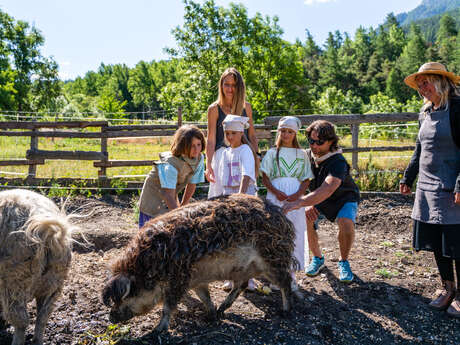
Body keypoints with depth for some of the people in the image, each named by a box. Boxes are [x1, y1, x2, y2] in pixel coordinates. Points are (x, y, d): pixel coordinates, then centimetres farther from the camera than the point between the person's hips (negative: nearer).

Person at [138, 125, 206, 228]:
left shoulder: (199, 159, -12)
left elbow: (192, 185, 0)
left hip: (170, 201, 6)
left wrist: (182, 206, 6)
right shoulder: (170, 164, -32)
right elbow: (168, 195, -33)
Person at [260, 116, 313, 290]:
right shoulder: (272, 153, 6)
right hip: (275, 199, -1)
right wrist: (277, 193, -12)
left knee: (295, 236, 1)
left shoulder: (302, 154, 10)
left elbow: (306, 180, 8)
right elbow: (265, 178, 3)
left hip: (295, 200, 1)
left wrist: (298, 194, -10)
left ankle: (291, 275, 13)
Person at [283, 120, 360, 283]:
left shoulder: (338, 162, -35)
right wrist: (307, 204, -27)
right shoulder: (306, 156, -16)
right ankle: (317, 258, 3)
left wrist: (299, 202, -61)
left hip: (344, 198, -4)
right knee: (305, 219, -22)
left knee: (346, 223, -32)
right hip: (318, 199, 4)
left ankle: (344, 262, -4)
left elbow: (326, 190, -51)